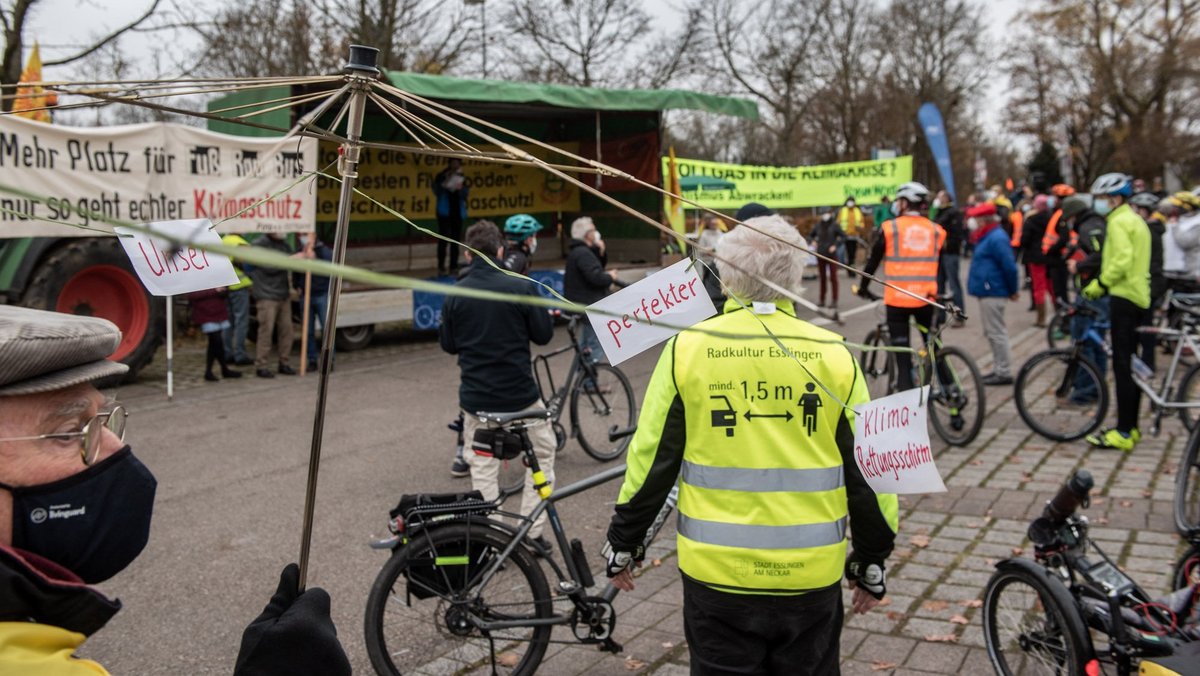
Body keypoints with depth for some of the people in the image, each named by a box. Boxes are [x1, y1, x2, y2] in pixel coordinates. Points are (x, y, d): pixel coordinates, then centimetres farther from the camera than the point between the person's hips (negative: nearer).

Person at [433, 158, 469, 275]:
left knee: (456, 239, 6)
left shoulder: (462, 178, 10)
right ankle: (441, 267, -7)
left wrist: (461, 188, -13)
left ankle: (454, 266, 11)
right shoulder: (441, 176, 0)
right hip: (445, 211, -4)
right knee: (443, 238, -9)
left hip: (458, 211, 4)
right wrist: (445, 185, -20)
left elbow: (465, 194, 7)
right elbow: (436, 191, -6)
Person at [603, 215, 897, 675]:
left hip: (716, 575, -1)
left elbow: (650, 460, -3)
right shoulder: (834, 356, -5)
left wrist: (623, 545, 11)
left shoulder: (688, 349, -7)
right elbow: (868, 470, 0)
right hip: (811, 578, 1)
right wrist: (872, 565, 13)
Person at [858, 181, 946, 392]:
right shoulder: (935, 230, 6)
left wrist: (864, 288, 17)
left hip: (897, 298, -3)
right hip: (925, 298, 3)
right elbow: (940, 266, 12)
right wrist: (939, 293, 25)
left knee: (902, 353, 3)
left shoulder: (891, 227, -2)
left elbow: (873, 260, 4)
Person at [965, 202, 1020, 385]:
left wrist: (1013, 290, -12)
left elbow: (1009, 266, -21)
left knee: (996, 333, -6)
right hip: (988, 290, 11)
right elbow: (1009, 266, 21)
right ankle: (998, 369, 25)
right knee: (992, 333, 16)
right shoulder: (988, 236, 15)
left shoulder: (996, 238, -18)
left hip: (992, 293, -11)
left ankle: (1004, 373, 0)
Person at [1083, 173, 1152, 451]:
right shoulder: (1136, 220, 21)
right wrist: (1104, 282, 15)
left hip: (1124, 296, -10)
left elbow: (1122, 260, -22)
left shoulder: (1118, 222, -10)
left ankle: (1124, 433, -10)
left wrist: (1100, 283, -14)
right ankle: (1131, 426, 18)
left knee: (1122, 366, -10)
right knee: (1130, 364, 13)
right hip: (1139, 296, 10)